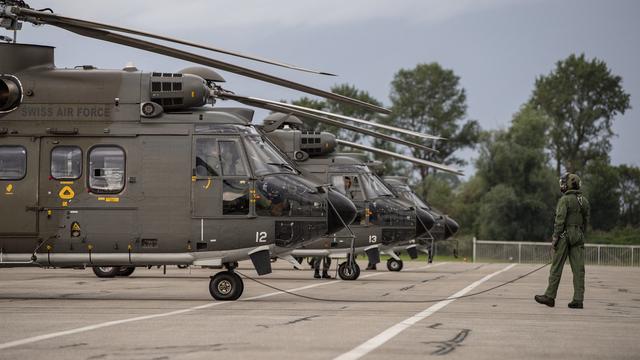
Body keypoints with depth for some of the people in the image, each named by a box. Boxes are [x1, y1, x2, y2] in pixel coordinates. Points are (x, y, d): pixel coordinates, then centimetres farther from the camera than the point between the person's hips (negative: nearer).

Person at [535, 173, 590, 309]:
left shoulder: (565, 200, -10)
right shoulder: (584, 201, 10)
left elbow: (560, 220, -16)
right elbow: (586, 221, 13)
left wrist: (555, 238, -13)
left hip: (564, 236, -6)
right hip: (578, 237, 6)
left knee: (556, 268, 1)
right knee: (578, 268, 2)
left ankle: (550, 297, 5)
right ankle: (578, 300, -2)